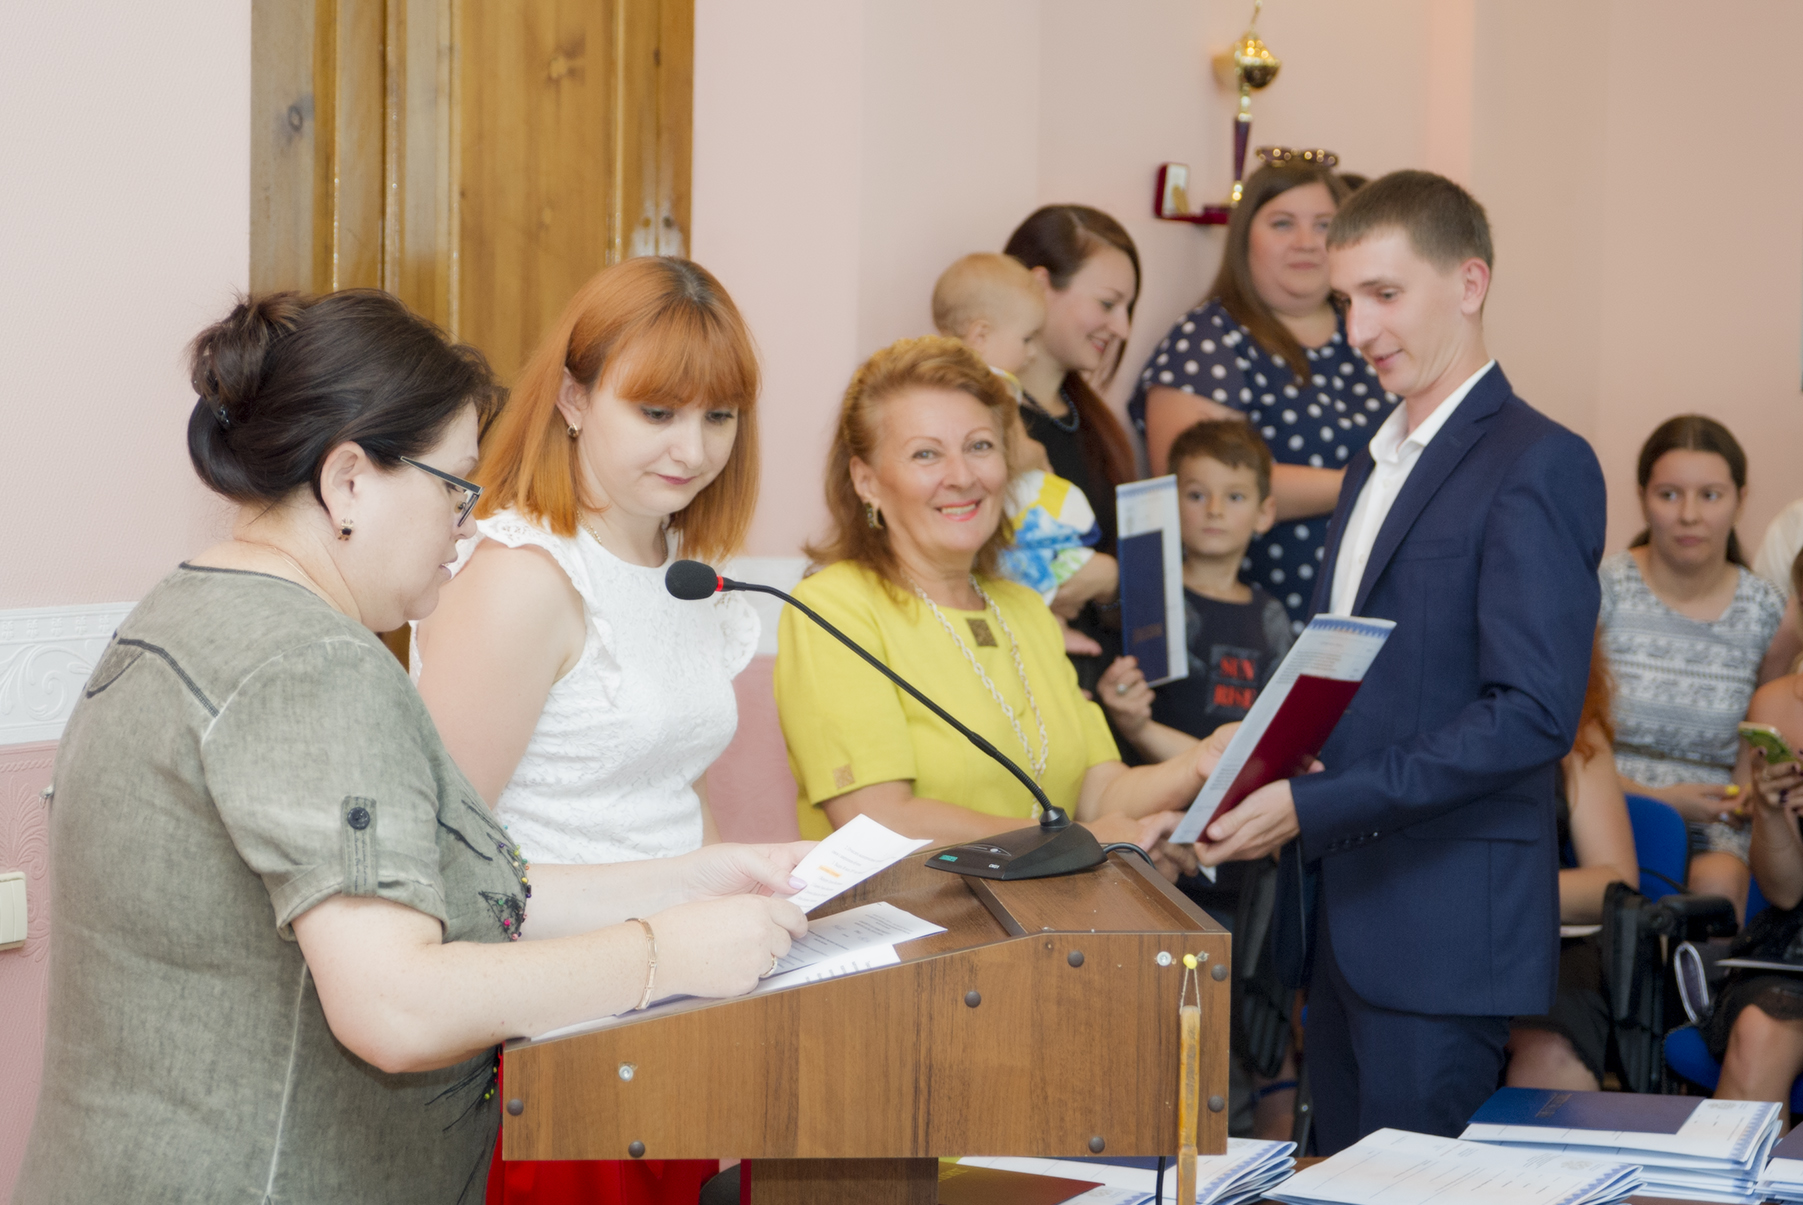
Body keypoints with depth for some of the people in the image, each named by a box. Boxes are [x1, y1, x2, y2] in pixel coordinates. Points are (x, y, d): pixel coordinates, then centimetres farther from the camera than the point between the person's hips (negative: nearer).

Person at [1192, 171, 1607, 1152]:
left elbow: (1534, 711, -19)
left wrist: (1312, 807, -21)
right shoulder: (1371, 471, 19)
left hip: (1443, 928, -8)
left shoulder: (1536, 464, -10)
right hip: (1341, 919, 8)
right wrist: (1263, 778, 3)